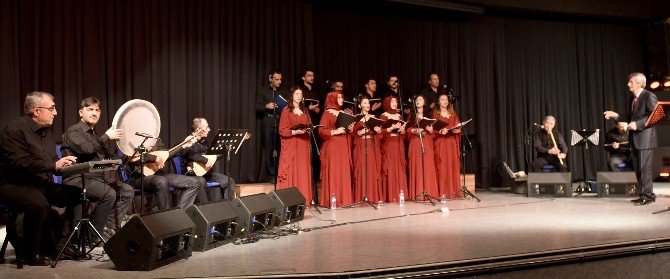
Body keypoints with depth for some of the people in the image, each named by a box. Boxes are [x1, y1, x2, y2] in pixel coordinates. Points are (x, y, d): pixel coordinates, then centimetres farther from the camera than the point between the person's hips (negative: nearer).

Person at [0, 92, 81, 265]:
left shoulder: (46, 132, 15)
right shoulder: (15, 129, -13)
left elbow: (53, 162, 21)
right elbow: (19, 162, -25)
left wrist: (65, 164, -2)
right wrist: (54, 165, -25)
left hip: (41, 184, 9)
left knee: (77, 195, -7)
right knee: (40, 204, -36)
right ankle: (30, 254, -15)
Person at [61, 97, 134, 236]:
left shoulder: (95, 134, 23)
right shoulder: (73, 131, -4)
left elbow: (107, 156, 22)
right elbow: (85, 148, -23)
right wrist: (106, 137, -14)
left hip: (97, 176, 9)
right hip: (77, 179, -9)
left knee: (127, 191, -4)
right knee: (109, 193, -30)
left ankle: (109, 227, -4)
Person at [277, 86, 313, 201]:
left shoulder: (304, 111, 17)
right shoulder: (286, 111, 0)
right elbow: (282, 131, -7)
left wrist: (308, 130, -1)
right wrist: (295, 132, -20)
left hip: (303, 146, 5)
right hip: (290, 146, -5)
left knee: (303, 172, 2)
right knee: (291, 172, -8)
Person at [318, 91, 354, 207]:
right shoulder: (327, 113, -1)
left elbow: (347, 127, 25)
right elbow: (321, 130, -9)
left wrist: (351, 129, 3)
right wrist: (334, 132, -20)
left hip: (344, 146, 6)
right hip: (332, 146, -6)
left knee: (344, 172, 3)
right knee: (333, 172, -9)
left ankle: (343, 198, 8)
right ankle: (331, 200, -6)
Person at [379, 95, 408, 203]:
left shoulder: (399, 116, 16)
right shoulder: (384, 116, 0)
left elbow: (403, 133, 17)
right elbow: (382, 131, -8)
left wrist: (402, 130, -5)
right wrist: (392, 128, -20)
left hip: (399, 145, 5)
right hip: (388, 145, -5)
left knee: (400, 168, 1)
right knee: (390, 169, -9)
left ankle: (401, 193, 5)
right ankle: (390, 195, -7)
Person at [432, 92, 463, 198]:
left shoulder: (453, 113, 18)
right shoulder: (436, 114, 7)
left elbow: (458, 126, 13)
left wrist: (457, 129, -9)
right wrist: (441, 131, -20)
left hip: (452, 142, 4)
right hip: (441, 142, -3)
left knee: (454, 165, -1)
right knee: (442, 166, -8)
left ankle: (454, 191, 3)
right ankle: (443, 192, -8)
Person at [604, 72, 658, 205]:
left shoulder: (649, 96, -10)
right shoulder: (632, 98, 16)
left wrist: (638, 124, -22)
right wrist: (616, 115, 8)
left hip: (645, 138, -8)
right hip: (635, 139, 8)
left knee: (644, 168, -6)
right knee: (638, 169, 10)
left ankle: (647, 195, 1)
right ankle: (644, 194, 18)